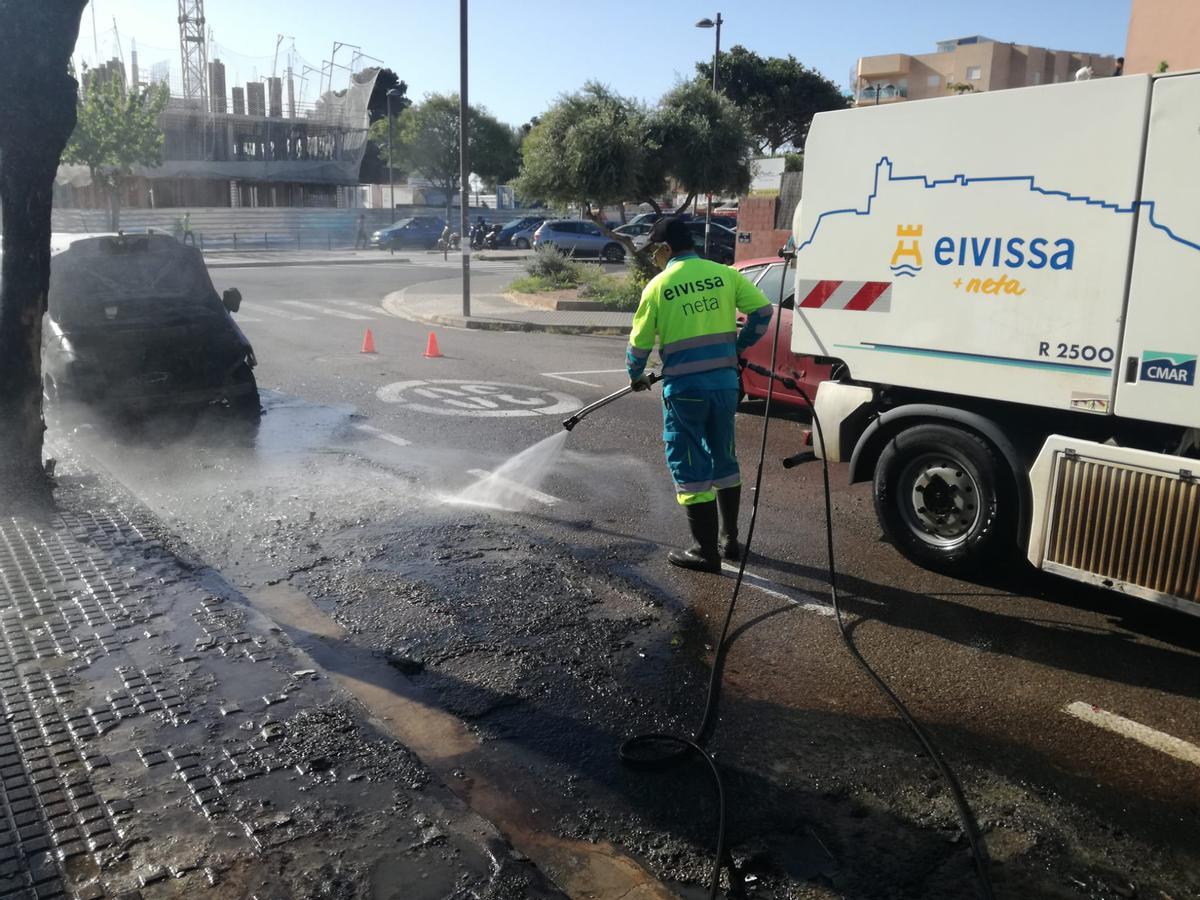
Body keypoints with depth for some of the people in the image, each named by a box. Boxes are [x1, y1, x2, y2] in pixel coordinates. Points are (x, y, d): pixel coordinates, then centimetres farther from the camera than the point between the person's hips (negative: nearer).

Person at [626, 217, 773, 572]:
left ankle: (705, 551, 8)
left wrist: (635, 376, 21)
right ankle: (729, 539, 27)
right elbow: (762, 310, 1)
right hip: (725, 381, 4)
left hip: (684, 387, -4)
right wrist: (739, 346, 16)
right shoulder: (724, 274, 4)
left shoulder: (659, 285, -3)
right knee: (724, 460, 18)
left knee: (690, 467, 4)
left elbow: (640, 343, 2)